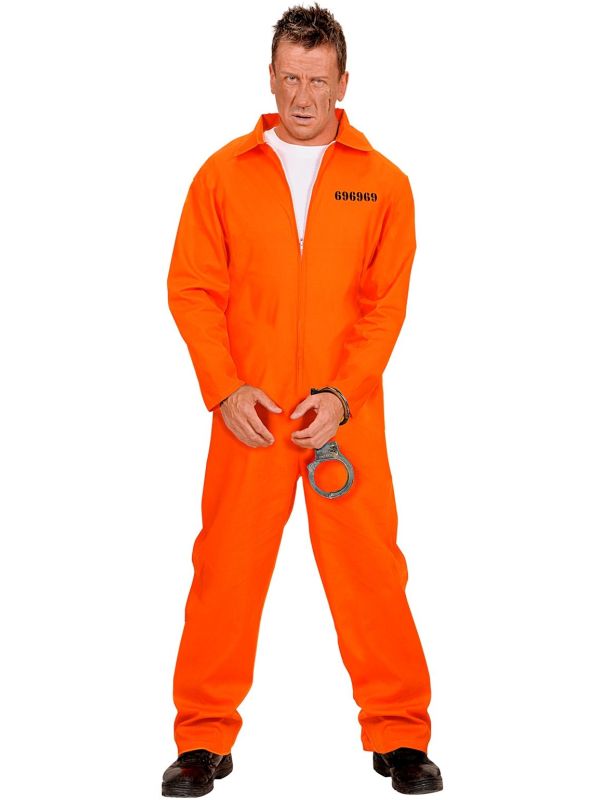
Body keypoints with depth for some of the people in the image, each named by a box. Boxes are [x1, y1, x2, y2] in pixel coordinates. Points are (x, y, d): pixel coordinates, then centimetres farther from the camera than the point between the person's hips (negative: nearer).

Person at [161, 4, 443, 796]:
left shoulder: (383, 182, 4)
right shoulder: (224, 174, 5)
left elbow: (387, 301, 0)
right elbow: (192, 289, 2)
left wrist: (342, 395, -11)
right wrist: (226, 390, -9)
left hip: (347, 413, 0)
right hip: (248, 414, 0)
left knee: (370, 567, 2)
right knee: (226, 567, 3)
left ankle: (399, 735, 16)